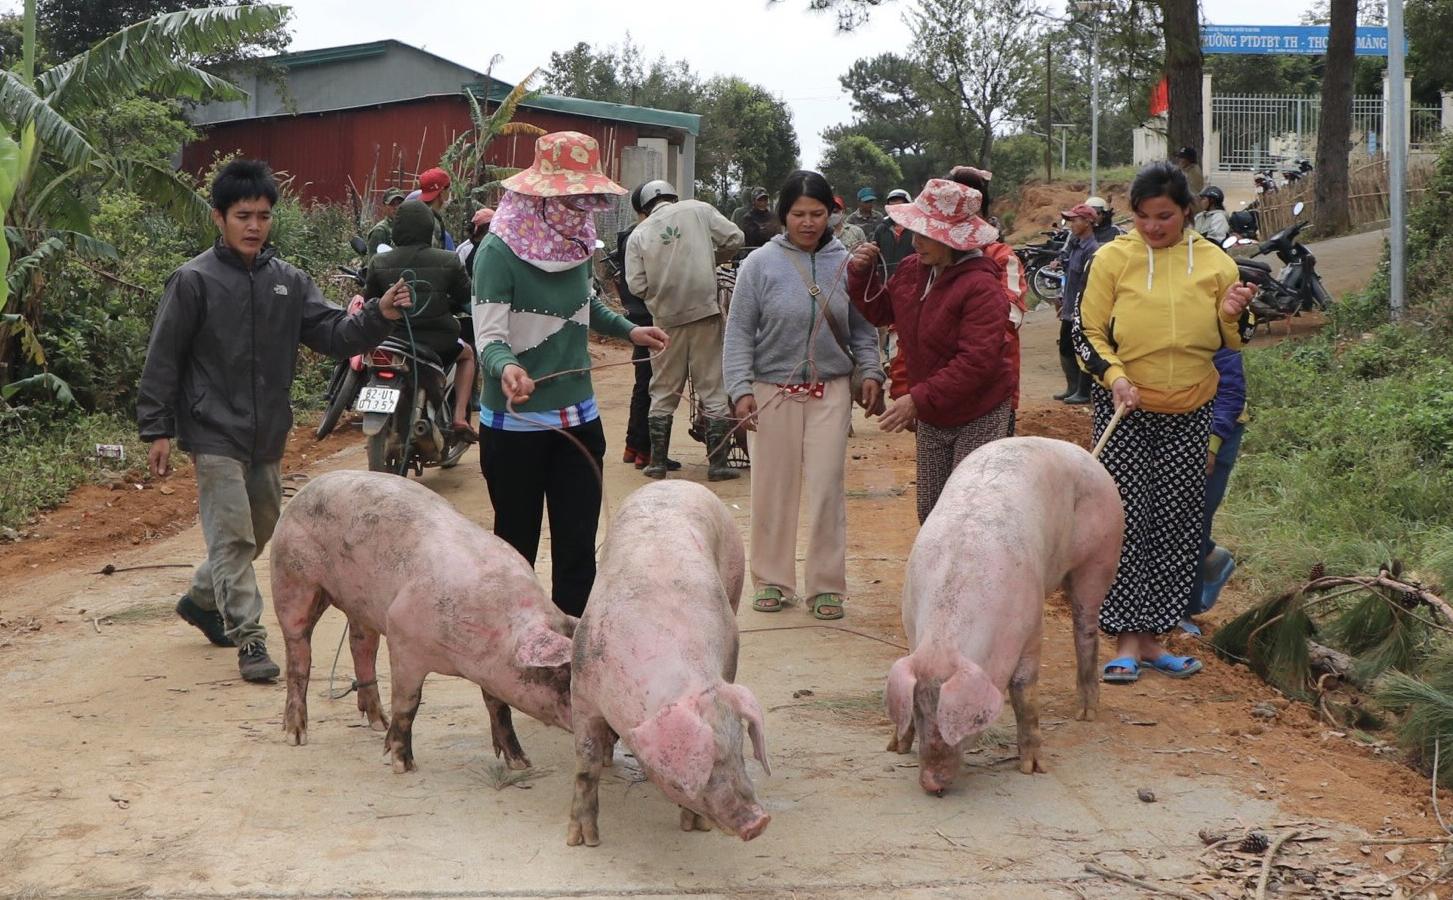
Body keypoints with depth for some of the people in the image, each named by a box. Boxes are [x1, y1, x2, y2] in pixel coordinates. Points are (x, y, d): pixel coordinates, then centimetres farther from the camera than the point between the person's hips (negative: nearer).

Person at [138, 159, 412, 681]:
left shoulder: (288, 281, 5)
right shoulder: (194, 281, -8)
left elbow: (333, 335, 0)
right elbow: (163, 360, -7)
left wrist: (379, 317, -19)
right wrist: (157, 429, -9)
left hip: (268, 436, 6)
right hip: (215, 434, -6)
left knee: (261, 530, 18)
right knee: (233, 536, -9)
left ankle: (201, 601, 39)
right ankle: (249, 639, -4)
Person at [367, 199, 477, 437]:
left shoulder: (379, 263, -7)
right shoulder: (448, 261, -11)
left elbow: (369, 300, 5)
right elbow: (465, 296, 3)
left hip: (393, 338, 1)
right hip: (438, 342, -1)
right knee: (467, 354, 31)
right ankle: (460, 416, 15)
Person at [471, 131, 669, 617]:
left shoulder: (576, 245, 5)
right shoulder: (500, 251, -16)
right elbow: (490, 337, -23)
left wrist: (628, 329, 22)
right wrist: (506, 368, -42)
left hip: (578, 419, 6)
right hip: (515, 425, -6)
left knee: (578, 549, 4)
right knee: (516, 546, 5)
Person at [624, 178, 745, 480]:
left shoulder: (639, 235, 5)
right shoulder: (697, 210, 2)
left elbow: (636, 285, -1)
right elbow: (734, 238, 0)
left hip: (666, 318, 1)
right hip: (705, 310, -1)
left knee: (663, 392, 13)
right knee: (714, 390, 5)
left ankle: (657, 462, 15)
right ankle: (718, 463, 5)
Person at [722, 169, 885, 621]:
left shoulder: (845, 263, 2)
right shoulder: (761, 264, -3)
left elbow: (862, 329, 10)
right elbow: (739, 332, -2)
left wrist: (870, 372, -3)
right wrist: (741, 388, -9)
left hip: (831, 389, 1)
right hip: (774, 389, -1)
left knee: (827, 486, 0)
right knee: (774, 486, 7)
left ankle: (826, 584, 10)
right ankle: (771, 579, 21)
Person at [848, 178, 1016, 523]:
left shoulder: (981, 287, -23)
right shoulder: (911, 268, 2)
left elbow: (977, 361, -29)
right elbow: (880, 311, 20)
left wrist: (919, 400, -30)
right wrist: (862, 274, 1)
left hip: (979, 417, -8)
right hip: (930, 418, 8)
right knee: (930, 514, 13)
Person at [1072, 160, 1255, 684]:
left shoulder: (1214, 262, 3)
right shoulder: (1113, 258, -4)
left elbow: (1232, 342, 10)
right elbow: (1087, 332, -1)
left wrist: (1234, 315, -12)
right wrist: (1114, 376, -18)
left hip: (1189, 413, 3)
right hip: (1125, 411, -3)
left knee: (1178, 526, 5)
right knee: (1126, 522, -6)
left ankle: (1151, 638, 15)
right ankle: (1126, 641, 1)